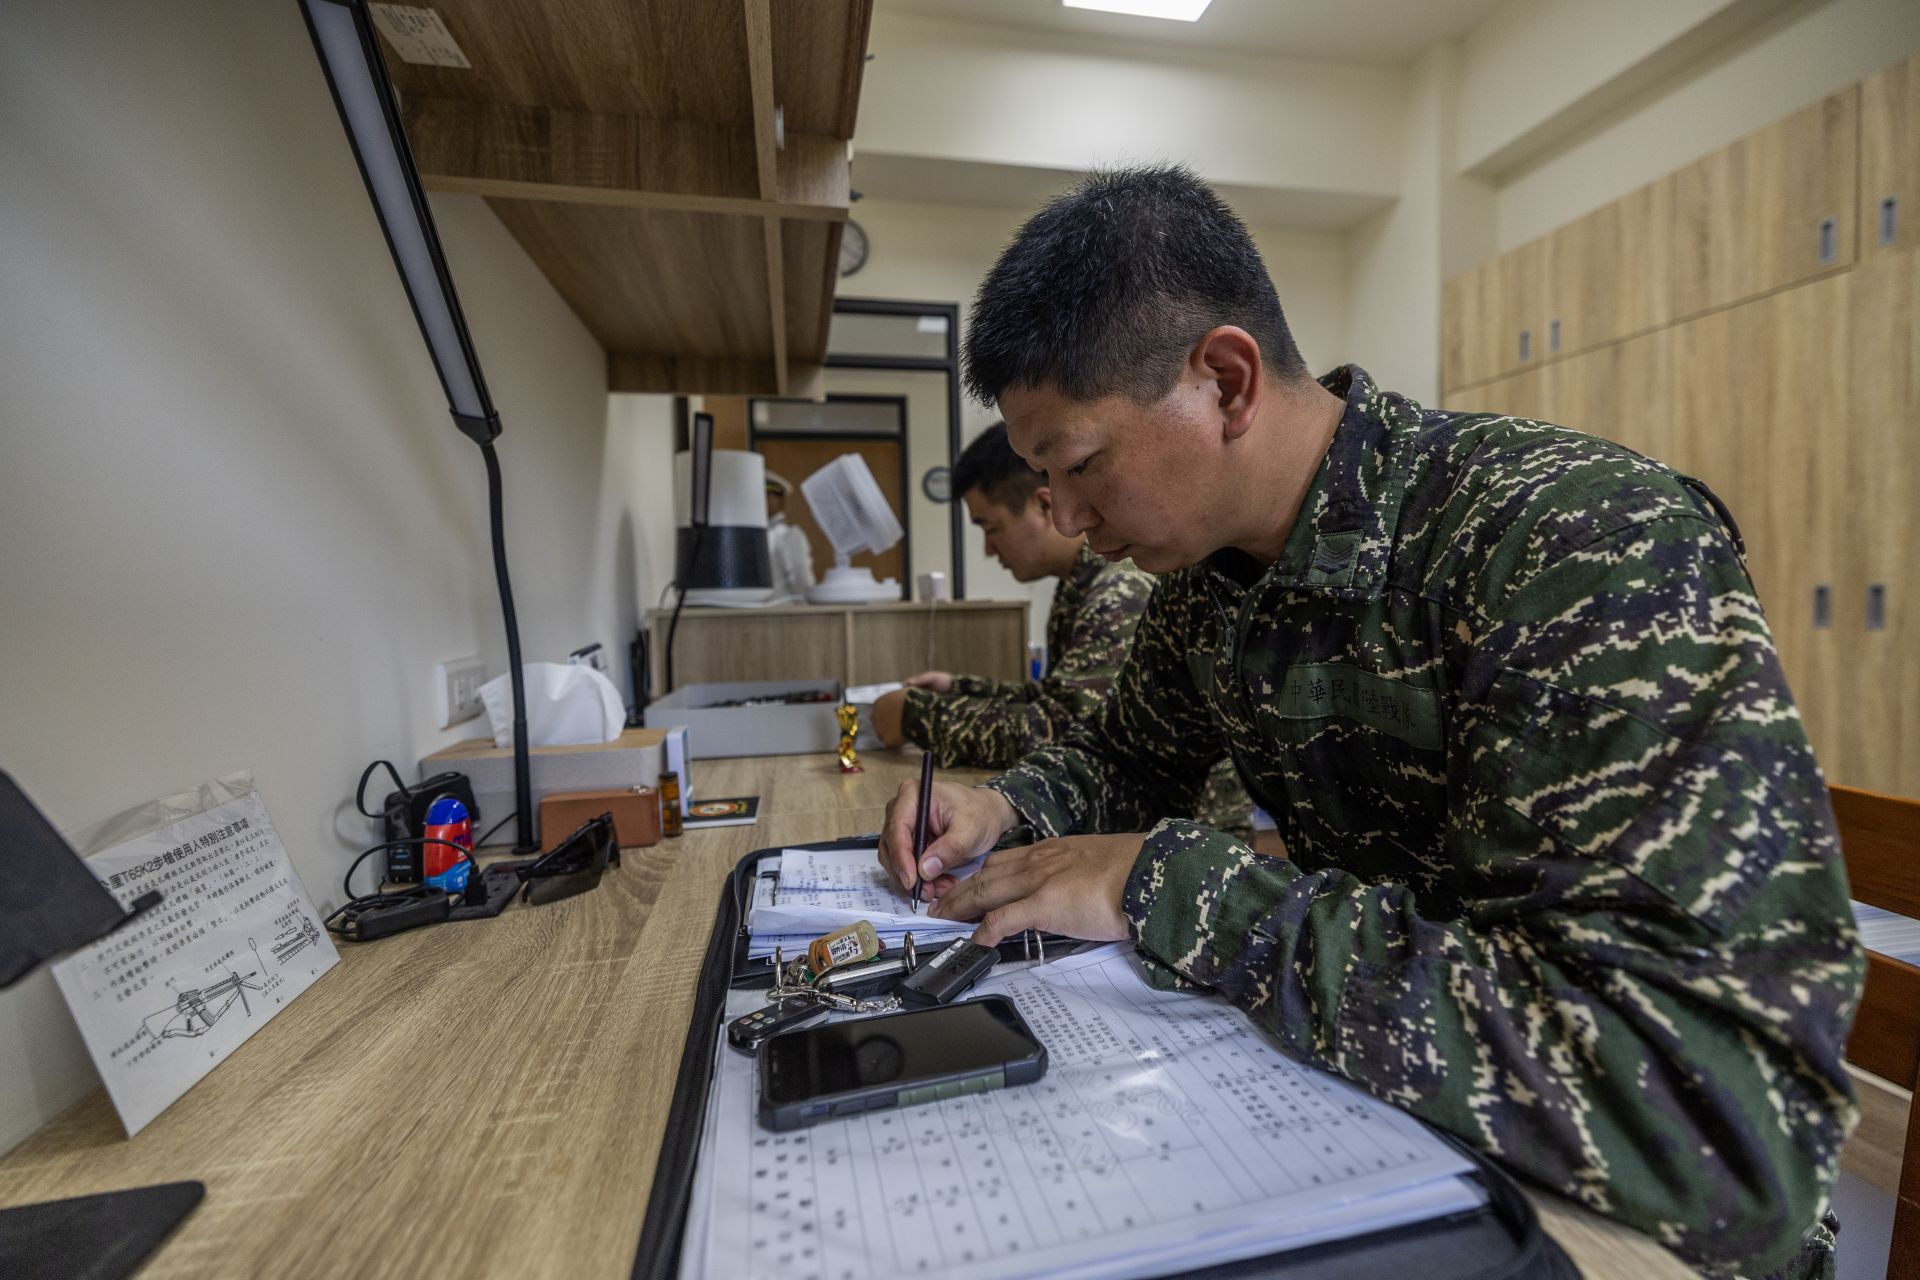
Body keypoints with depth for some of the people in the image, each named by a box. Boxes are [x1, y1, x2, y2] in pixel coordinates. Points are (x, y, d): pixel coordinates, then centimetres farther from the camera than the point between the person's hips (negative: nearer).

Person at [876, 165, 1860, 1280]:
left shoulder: (1589, 544, -27)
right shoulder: (1206, 570, -5)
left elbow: (1726, 1115, -33)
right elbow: (1133, 758, 11)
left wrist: (1170, 885, -31)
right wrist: (1006, 807, -9)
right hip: (1361, 1106, 5)